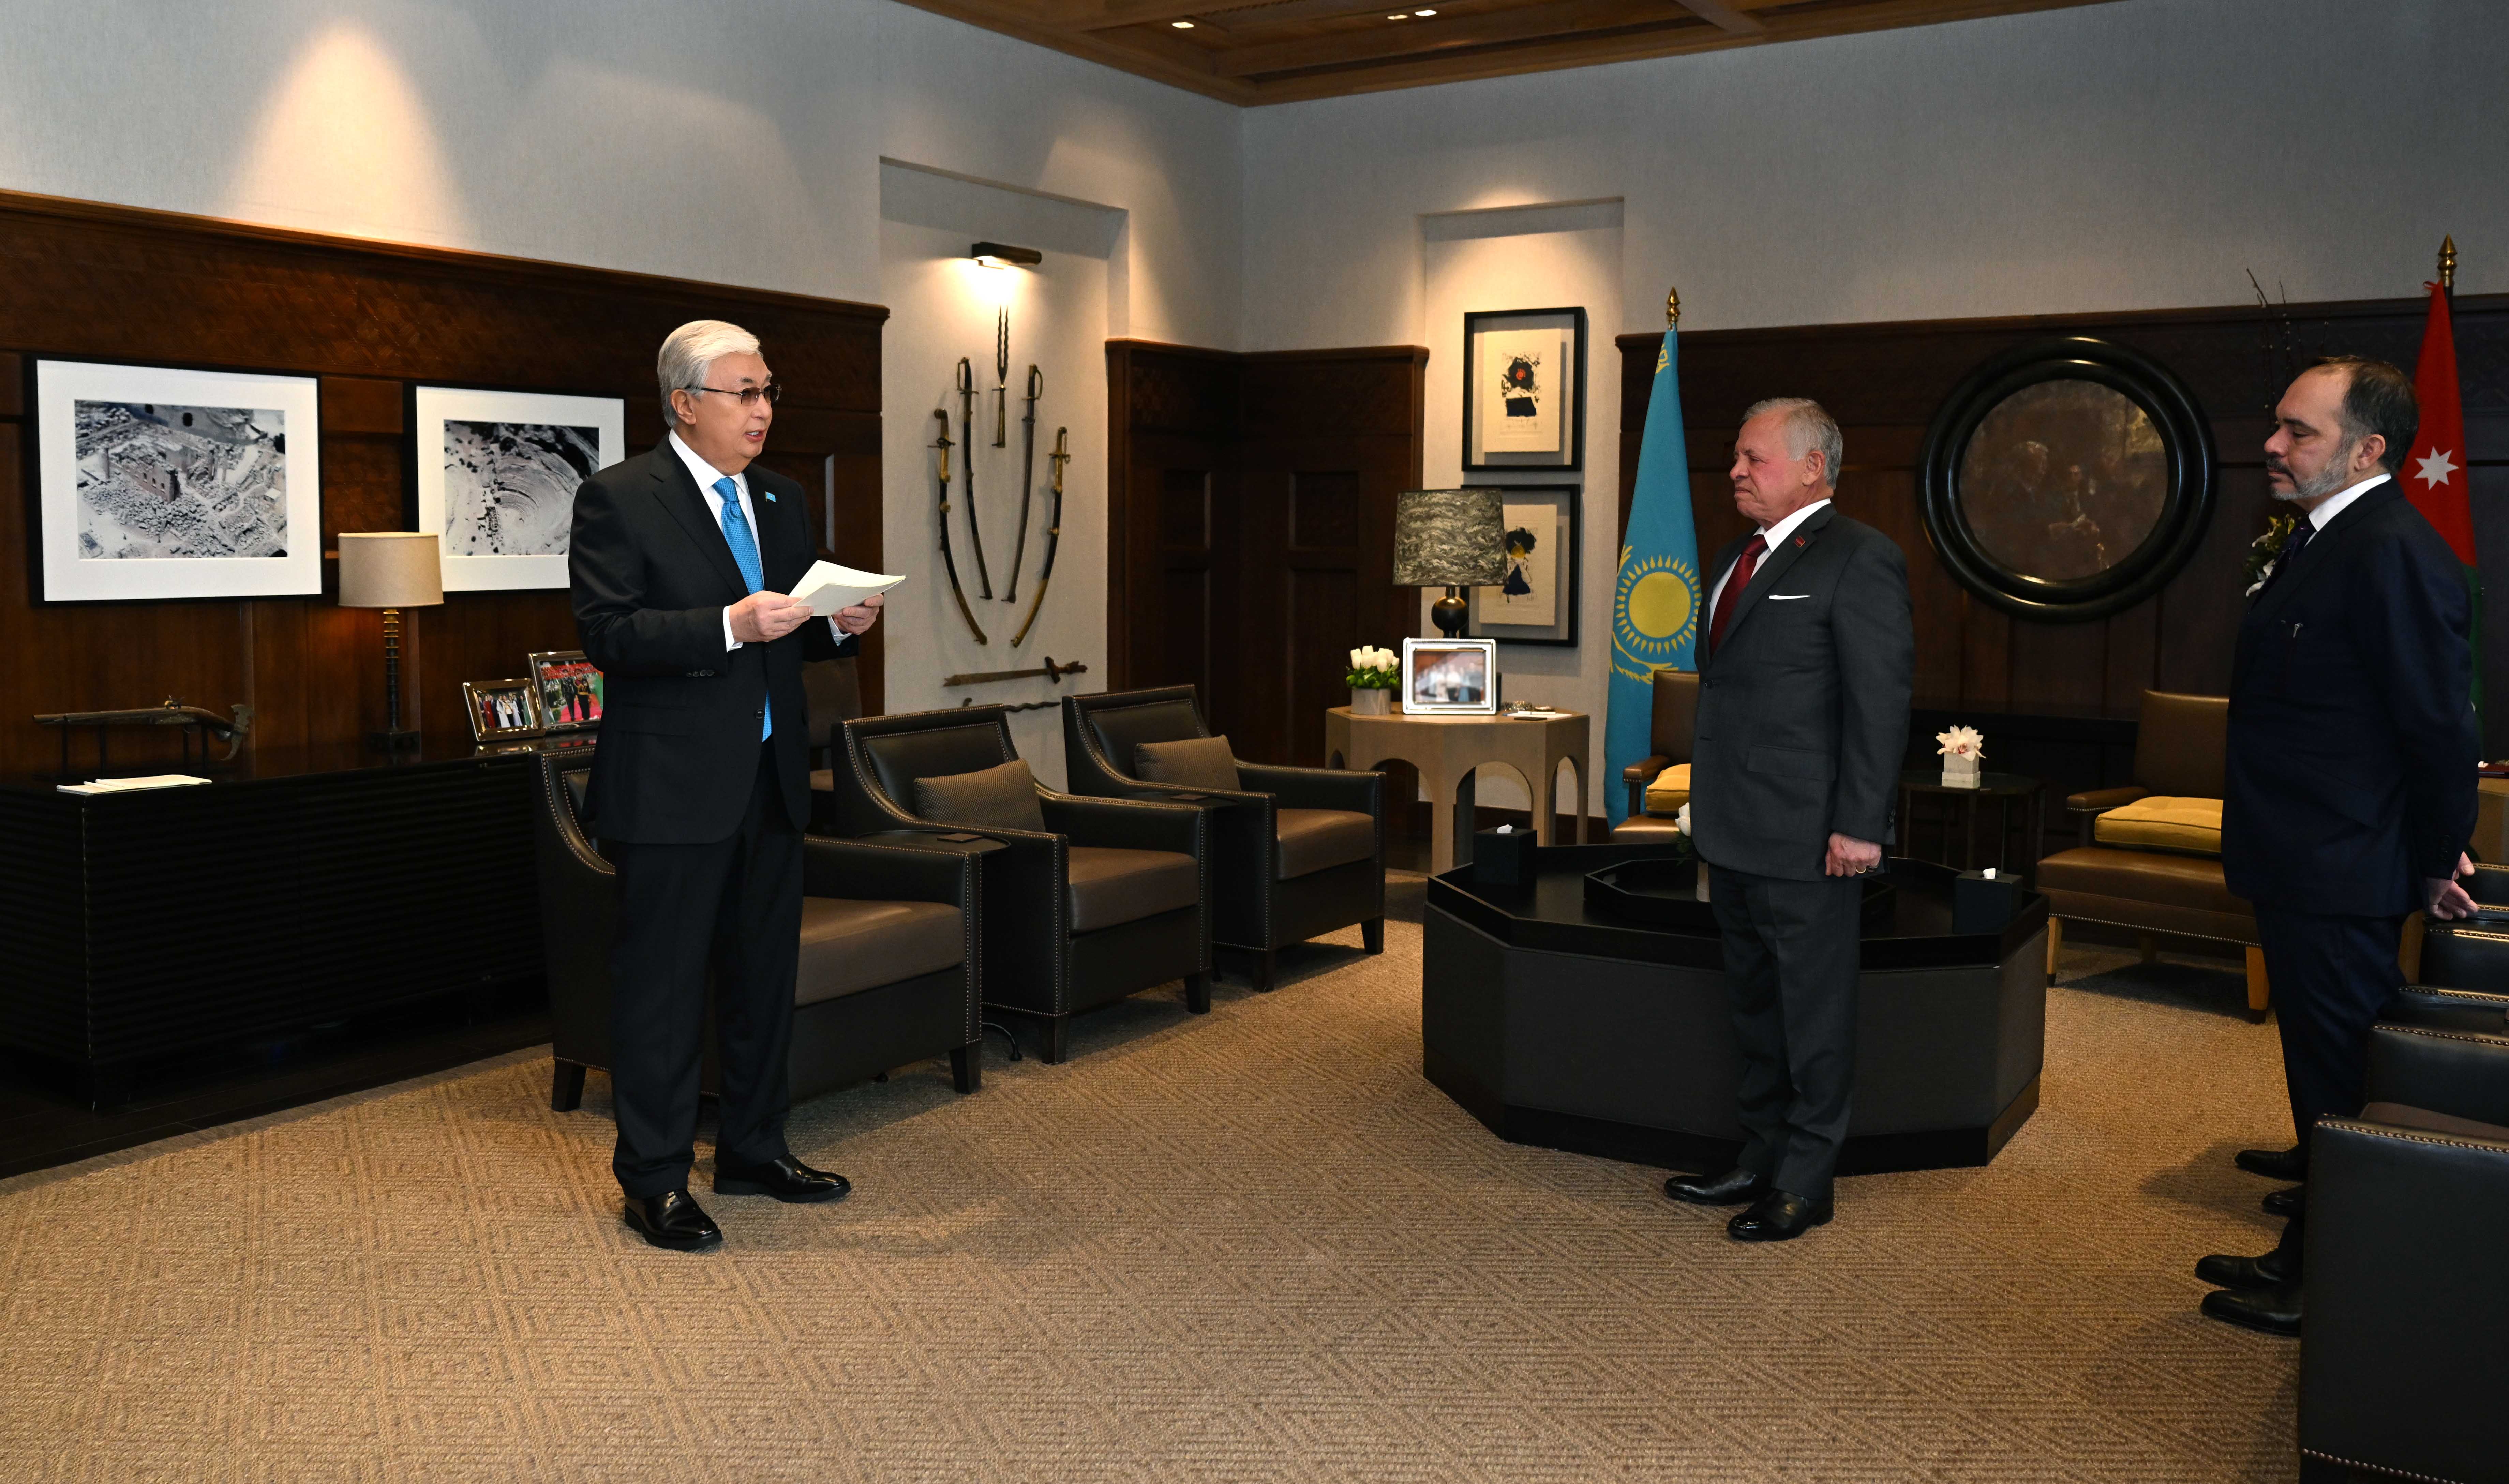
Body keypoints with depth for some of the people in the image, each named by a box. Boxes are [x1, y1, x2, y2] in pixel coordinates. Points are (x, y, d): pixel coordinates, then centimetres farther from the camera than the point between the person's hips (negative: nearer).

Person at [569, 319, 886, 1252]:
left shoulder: (781, 501, 14)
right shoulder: (618, 499, -7)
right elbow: (607, 635, -16)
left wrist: (840, 624, -2)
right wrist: (730, 625, -25)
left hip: (771, 780, 7)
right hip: (672, 786, -7)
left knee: (765, 972, 15)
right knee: (662, 982, 0)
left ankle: (754, 1151, 30)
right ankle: (653, 1180, 12)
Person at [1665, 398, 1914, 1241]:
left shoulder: (1858, 559, -11)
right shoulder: (1736, 557, 15)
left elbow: (1881, 699, -16)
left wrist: (1859, 825, -19)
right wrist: (1709, 808, 16)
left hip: (1808, 838, -9)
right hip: (1735, 835, 9)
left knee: (1814, 1014, 3)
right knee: (1756, 1007, 18)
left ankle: (1805, 1185, 14)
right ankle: (1761, 1162, 31)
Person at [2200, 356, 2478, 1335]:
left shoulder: (2394, 553, -20)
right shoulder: (2323, 541, 12)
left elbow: (2439, 722, -20)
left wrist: (2436, 860, -9)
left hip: (2341, 878, -10)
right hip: (2301, 867, 10)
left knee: (2340, 1074, 2)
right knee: (2322, 1068, 19)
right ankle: (2308, 1254, 33)